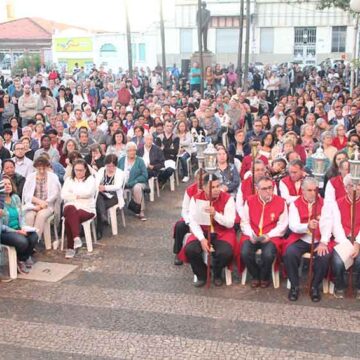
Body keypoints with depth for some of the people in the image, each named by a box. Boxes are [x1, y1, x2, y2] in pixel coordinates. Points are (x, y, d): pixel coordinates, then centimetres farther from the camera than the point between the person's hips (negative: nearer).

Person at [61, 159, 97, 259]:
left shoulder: (90, 179, 9)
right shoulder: (69, 179, 18)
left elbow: (88, 193, -11)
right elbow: (63, 195, 4)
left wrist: (73, 193, 0)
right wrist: (78, 196, -6)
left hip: (86, 209, -2)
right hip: (70, 207, 2)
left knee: (69, 219, -33)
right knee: (71, 209, -37)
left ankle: (71, 248, -31)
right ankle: (76, 238, -47)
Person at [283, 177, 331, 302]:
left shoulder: (324, 203, 5)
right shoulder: (295, 204, 2)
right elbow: (293, 226, -11)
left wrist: (324, 242, -19)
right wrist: (307, 226, -31)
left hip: (319, 241, 0)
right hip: (300, 240, 0)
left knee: (325, 255, -29)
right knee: (289, 253, -29)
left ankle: (315, 286, -6)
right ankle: (294, 286, -8)